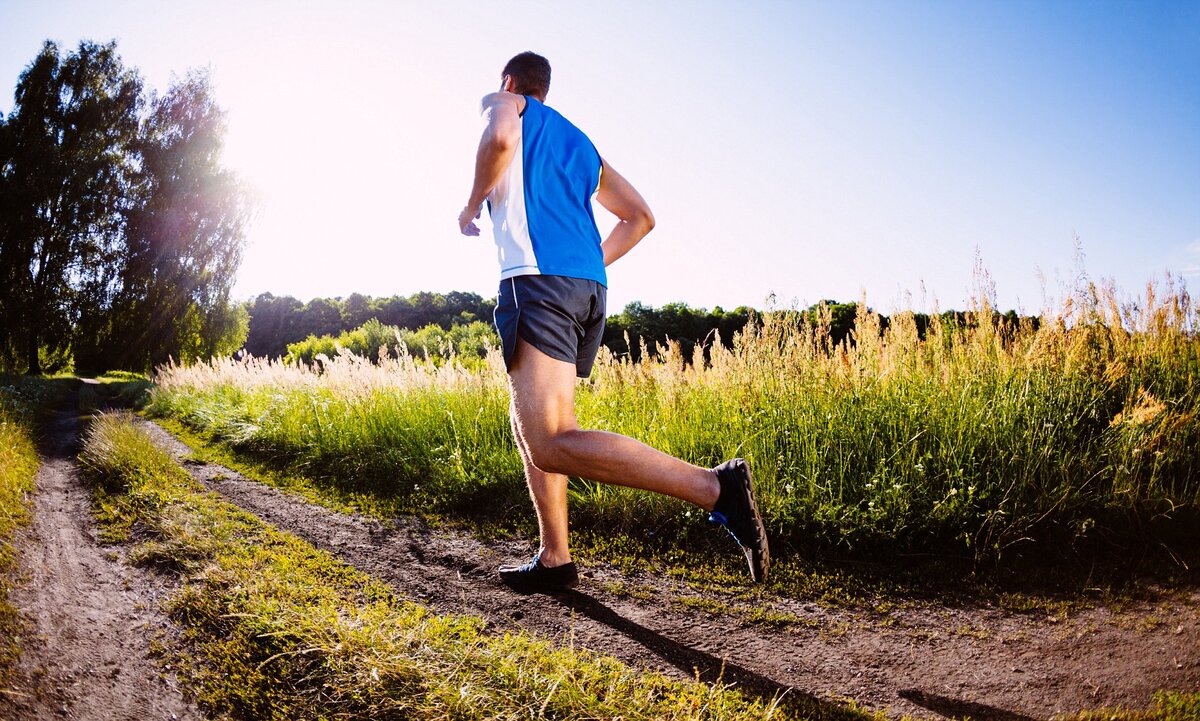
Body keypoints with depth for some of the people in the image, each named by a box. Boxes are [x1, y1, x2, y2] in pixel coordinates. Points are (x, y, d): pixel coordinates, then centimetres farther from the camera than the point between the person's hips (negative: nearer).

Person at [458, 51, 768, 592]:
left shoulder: (503, 102, 15)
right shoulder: (580, 142, 31)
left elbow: (499, 137, -12)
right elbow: (639, 216, 27)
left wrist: (471, 206, 3)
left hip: (537, 278, -8)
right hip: (590, 287, 8)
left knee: (550, 443, -18)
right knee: (531, 426, 18)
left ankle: (715, 487, -29)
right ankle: (554, 560, 15)